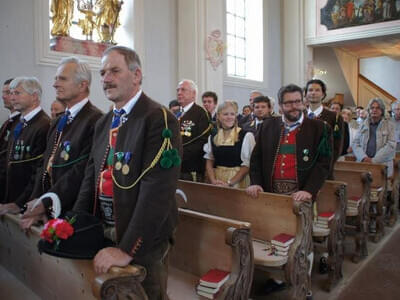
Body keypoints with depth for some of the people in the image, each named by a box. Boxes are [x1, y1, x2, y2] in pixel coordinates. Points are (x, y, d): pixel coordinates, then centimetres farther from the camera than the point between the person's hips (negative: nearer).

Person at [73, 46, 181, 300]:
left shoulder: (159, 120, -18)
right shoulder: (104, 124, 9)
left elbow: (157, 190, -25)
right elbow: (92, 176, 11)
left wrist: (127, 249, -25)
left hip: (143, 241, -7)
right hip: (103, 232, 7)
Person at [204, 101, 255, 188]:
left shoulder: (246, 136, -5)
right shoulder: (212, 137, 8)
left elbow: (247, 165, -7)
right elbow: (209, 162, 8)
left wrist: (229, 183, -12)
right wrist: (213, 180, -7)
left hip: (238, 182, -3)